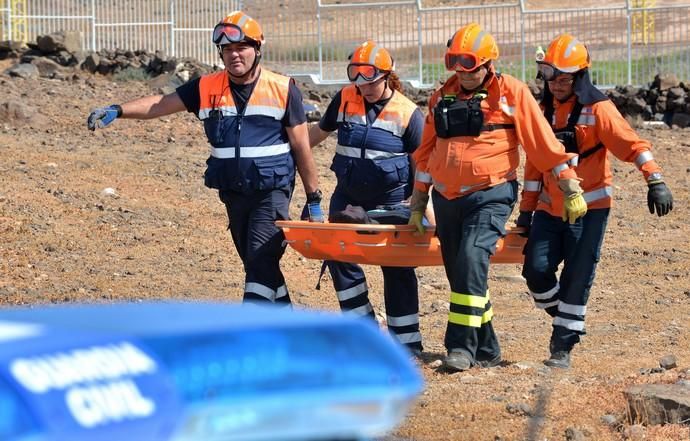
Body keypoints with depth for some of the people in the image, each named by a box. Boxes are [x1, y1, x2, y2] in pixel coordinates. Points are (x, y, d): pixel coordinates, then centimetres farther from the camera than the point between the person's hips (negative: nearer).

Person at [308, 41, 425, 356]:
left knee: (397, 269, 1)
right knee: (338, 256, -4)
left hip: (391, 200, -4)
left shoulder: (407, 113, -10)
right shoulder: (345, 99, 0)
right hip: (348, 196, 4)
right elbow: (320, 131, 17)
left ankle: (407, 342, 8)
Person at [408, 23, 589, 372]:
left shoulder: (511, 93, -4)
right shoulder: (442, 97, 9)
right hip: (447, 199, 6)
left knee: (472, 261, -23)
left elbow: (544, 144, -3)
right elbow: (426, 153, 18)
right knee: (459, 273, 8)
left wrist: (571, 190, -3)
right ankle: (486, 349, 20)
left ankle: (462, 347, -22)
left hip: (490, 196, -6)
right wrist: (418, 204, 19)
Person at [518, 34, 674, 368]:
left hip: (589, 208, -5)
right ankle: (565, 321, 21)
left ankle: (563, 346, 3)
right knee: (536, 270, -4)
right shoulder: (545, 111, 9)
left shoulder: (597, 109, -9)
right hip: (550, 209, 5)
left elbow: (631, 144, -18)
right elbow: (535, 162, 15)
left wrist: (655, 180, -31)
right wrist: (527, 209, 14)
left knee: (577, 278, -4)